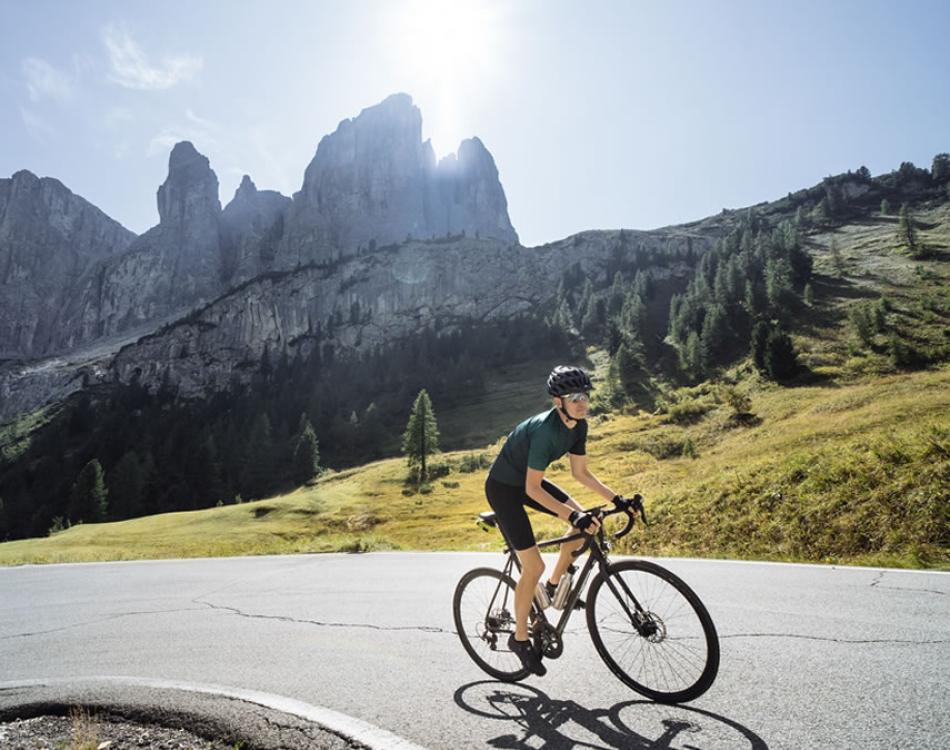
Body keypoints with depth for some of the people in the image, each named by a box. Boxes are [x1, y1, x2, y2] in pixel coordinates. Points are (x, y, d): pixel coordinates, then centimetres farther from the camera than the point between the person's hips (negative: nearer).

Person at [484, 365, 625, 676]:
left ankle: (553, 585, 16)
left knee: (586, 522, -5)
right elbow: (532, 489, -29)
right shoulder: (545, 431, -33)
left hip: (528, 481, 8)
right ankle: (520, 637, 14)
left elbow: (580, 472, 1)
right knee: (533, 566, -8)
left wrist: (616, 499, -6)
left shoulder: (578, 425, -9)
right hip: (503, 486, -8)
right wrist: (572, 516, -35)